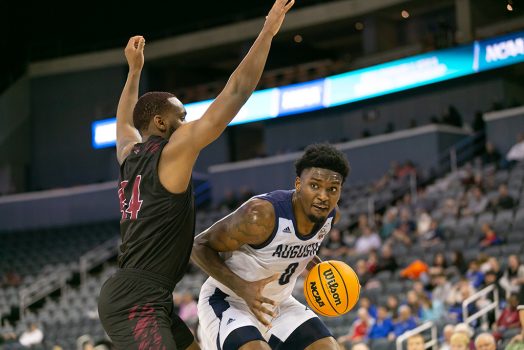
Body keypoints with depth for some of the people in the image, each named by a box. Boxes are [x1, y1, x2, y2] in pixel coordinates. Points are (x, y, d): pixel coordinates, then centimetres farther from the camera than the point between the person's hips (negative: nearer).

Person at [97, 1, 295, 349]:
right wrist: (268, 32, -5)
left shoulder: (130, 154, 14)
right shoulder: (174, 151, -7)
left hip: (141, 300, 10)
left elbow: (125, 123, 41)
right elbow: (236, 92, -10)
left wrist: (135, 70, 48)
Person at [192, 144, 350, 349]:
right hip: (228, 301, -7)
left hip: (277, 303, 7)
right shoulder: (260, 215, -32)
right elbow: (199, 246, -22)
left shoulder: (330, 215, -8)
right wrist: (242, 287, -34)